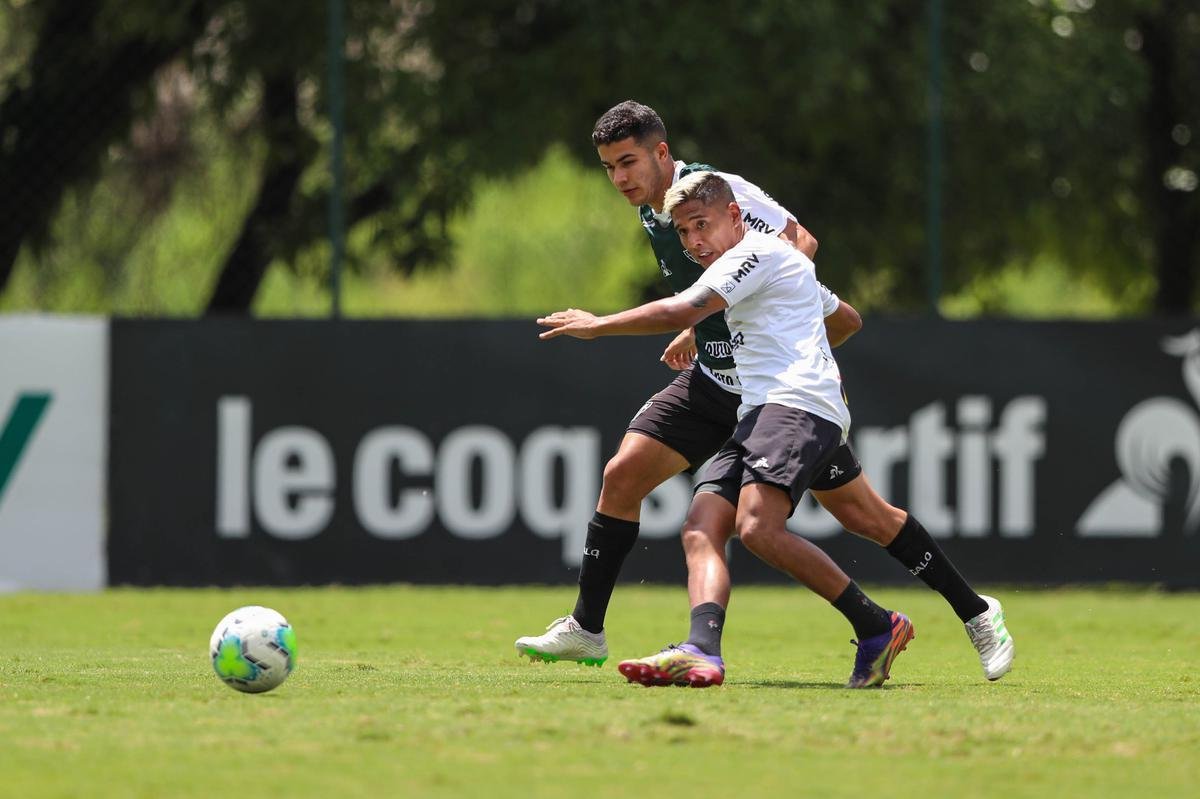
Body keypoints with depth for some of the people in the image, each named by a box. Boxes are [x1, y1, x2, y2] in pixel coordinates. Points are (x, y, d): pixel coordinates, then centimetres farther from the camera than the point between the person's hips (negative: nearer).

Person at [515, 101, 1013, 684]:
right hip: (713, 380, 7)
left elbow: (799, 244, -26)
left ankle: (975, 613, 9)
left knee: (862, 515, -5)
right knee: (623, 475, -5)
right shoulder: (651, 214, 9)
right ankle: (586, 630, 6)